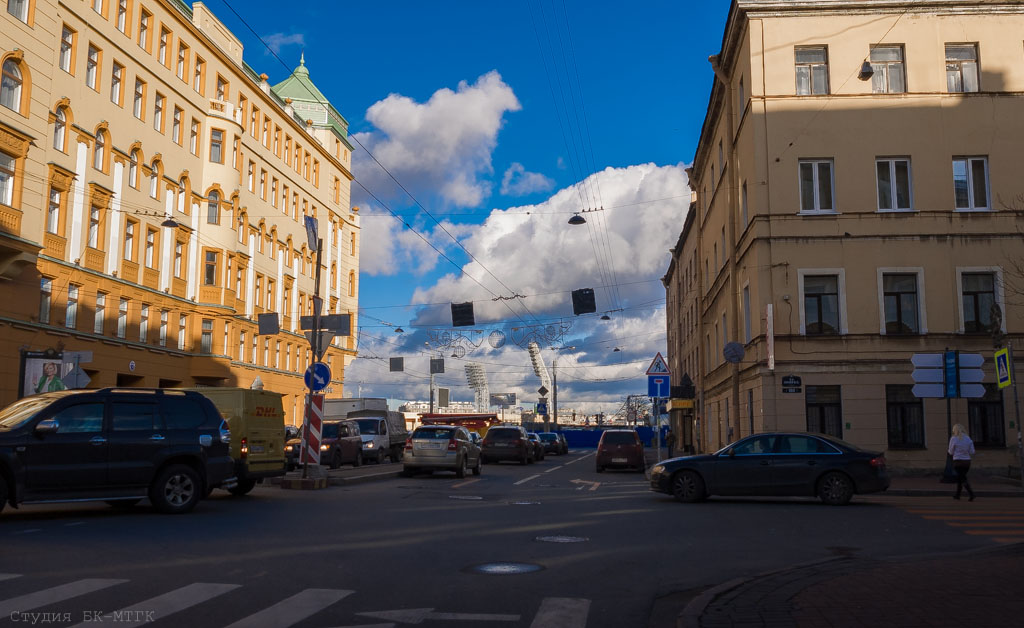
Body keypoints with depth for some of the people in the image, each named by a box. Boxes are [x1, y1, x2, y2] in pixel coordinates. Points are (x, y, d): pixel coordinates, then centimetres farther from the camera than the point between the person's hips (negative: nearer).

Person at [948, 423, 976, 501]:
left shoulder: (954, 439, -9)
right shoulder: (968, 439, 2)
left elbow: (951, 452, -2)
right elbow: (972, 452, 2)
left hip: (958, 462, -5)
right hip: (967, 461, 5)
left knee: (963, 480, -4)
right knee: (959, 478, 20)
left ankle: (971, 493, -24)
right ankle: (957, 495, 29)